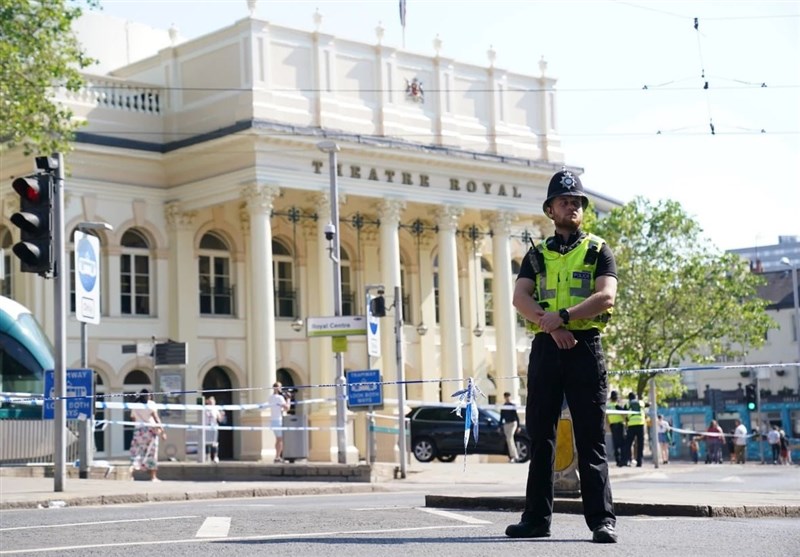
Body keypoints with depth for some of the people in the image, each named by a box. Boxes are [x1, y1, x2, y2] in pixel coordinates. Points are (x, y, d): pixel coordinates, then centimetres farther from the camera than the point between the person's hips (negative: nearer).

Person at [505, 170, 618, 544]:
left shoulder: (598, 250, 9)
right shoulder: (537, 254, 16)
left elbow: (606, 296, -7)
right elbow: (520, 298, 1)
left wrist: (564, 316, -18)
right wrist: (551, 325, -14)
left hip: (585, 347, -3)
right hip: (545, 347, 3)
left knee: (591, 439, -5)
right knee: (540, 436, 6)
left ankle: (602, 520, -4)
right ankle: (536, 518, 12)